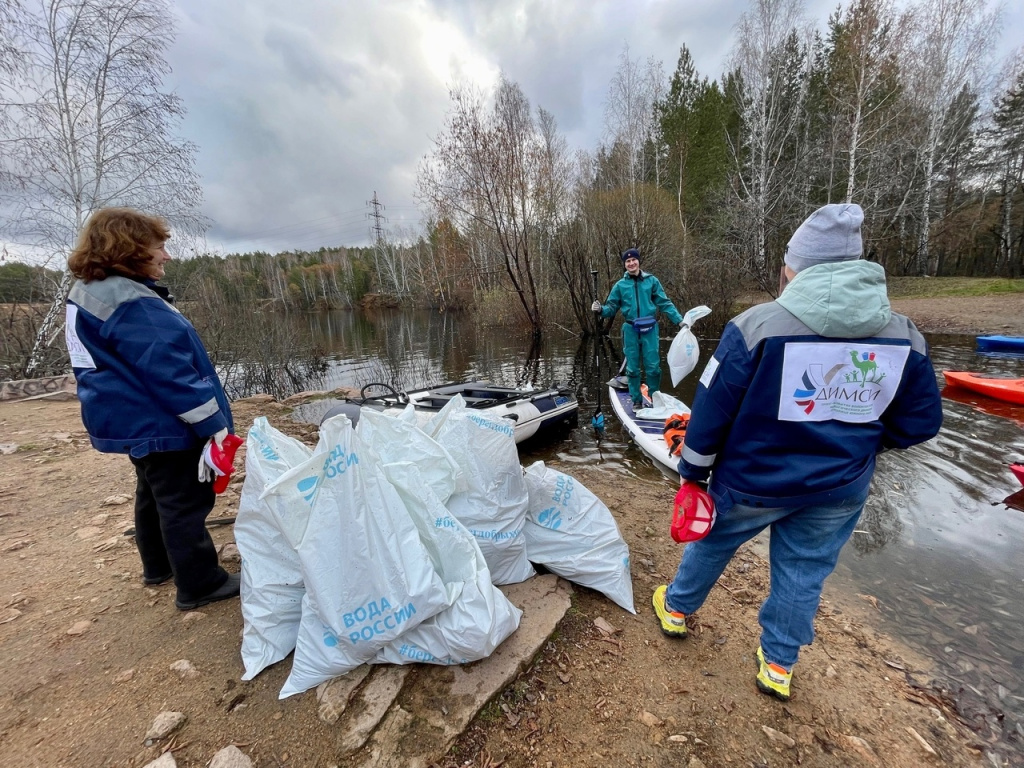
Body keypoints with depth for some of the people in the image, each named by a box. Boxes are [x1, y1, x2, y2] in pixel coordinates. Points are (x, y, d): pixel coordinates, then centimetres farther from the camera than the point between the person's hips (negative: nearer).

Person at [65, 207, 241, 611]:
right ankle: (200, 584, 14)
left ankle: (160, 565, 41)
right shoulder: (131, 304, -23)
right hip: (162, 424, -11)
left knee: (155, 496, 24)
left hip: (136, 421, 11)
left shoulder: (90, 294, 11)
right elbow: (170, 373, -26)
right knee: (185, 503, 1)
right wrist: (213, 424, -21)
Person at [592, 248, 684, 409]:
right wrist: (600, 309, -15)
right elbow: (611, 308, 6)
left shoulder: (652, 280, 4)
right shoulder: (620, 285, 5)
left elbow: (665, 303, 4)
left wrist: (679, 320, -2)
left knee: (653, 366, 1)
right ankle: (637, 401, 20)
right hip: (630, 330, 1)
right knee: (632, 368, 7)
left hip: (649, 329, -1)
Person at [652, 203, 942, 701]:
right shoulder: (904, 336, -7)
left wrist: (692, 473, -3)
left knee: (712, 542, 22)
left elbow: (710, 414, -18)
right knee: (804, 572, 22)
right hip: (839, 490, 3)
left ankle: (676, 608, 45)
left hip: (752, 481, -3)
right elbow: (919, 423, 3)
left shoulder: (756, 325, -21)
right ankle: (778, 665, 40)